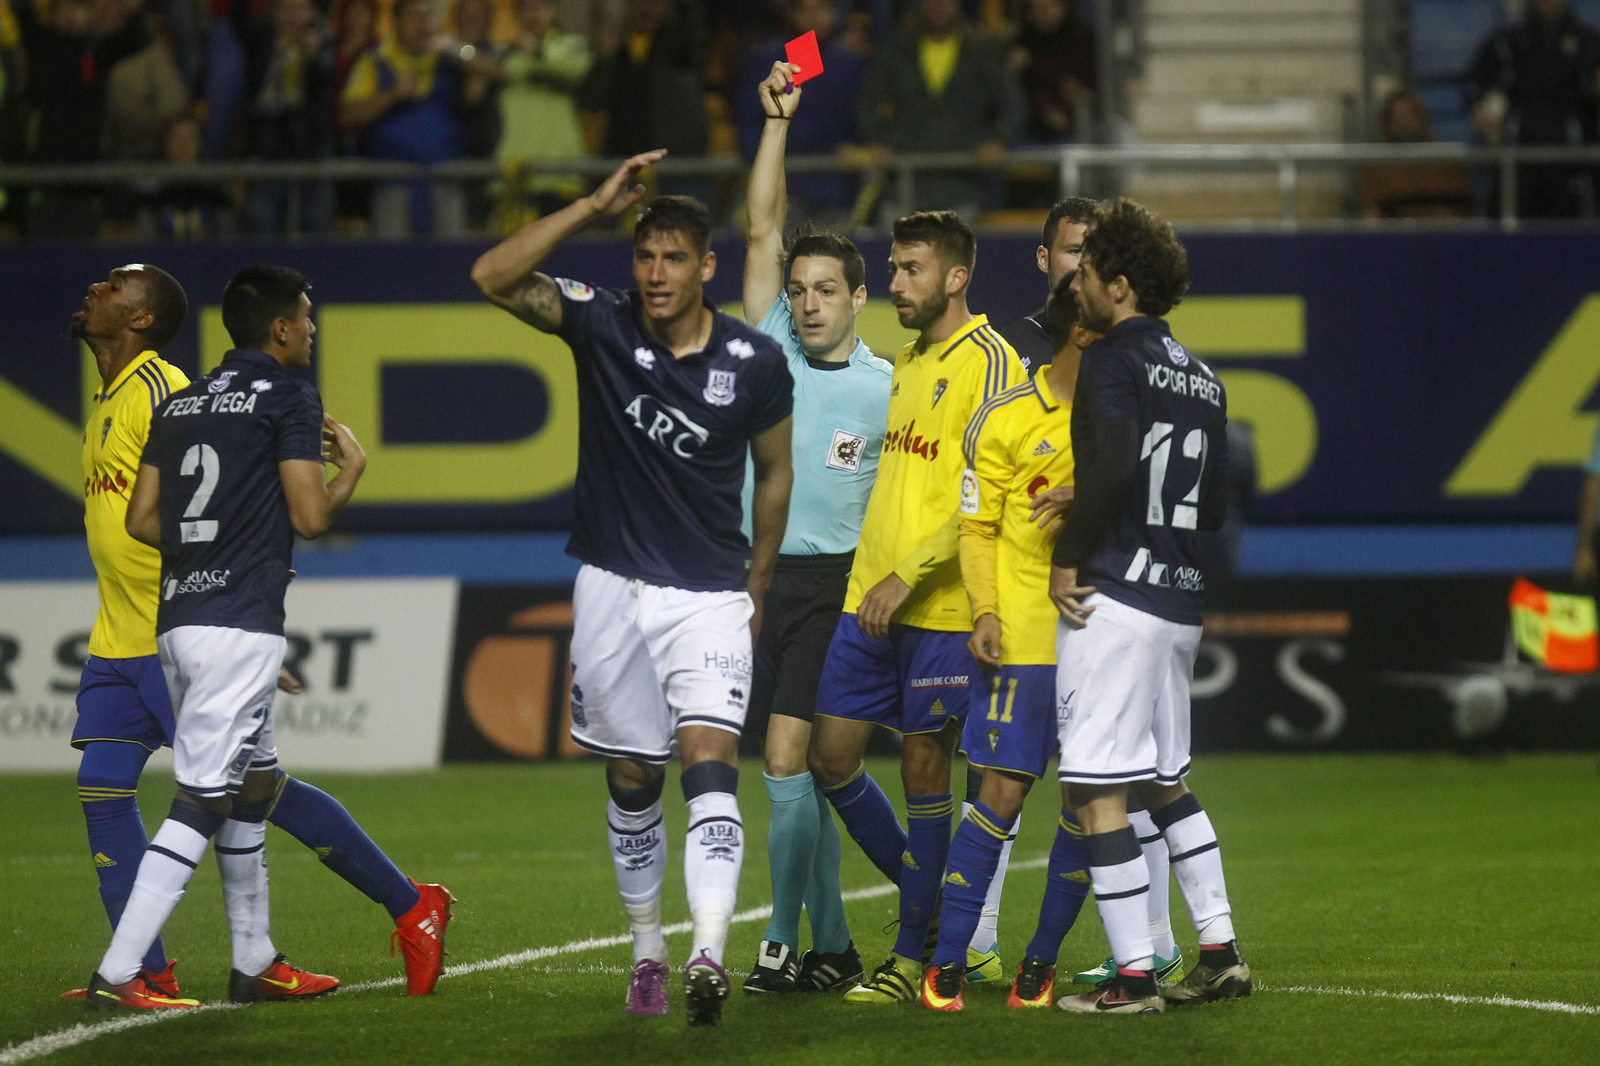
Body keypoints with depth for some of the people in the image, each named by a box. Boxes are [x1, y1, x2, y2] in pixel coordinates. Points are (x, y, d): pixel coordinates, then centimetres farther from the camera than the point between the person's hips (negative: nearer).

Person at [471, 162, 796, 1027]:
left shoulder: (754, 363, -4)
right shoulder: (601, 324, -5)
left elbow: (775, 474, 10)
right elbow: (493, 276, -18)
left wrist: (756, 587, 14)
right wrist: (594, 208, -22)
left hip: (709, 594, -2)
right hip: (612, 588, 2)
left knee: (710, 766, -18)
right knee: (630, 780, 10)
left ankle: (709, 955, -31)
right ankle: (647, 951, 25)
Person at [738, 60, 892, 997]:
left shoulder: (890, 389, 0)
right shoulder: (774, 349, 6)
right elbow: (765, 230, 1)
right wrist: (777, 121, -4)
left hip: (833, 586, -4)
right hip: (751, 577, 4)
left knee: (787, 760, -13)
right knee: (803, 772, 6)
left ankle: (785, 941, -9)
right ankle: (832, 945, 13)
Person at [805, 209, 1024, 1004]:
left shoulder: (988, 363, -10)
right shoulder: (909, 360, 17)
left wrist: (906, 577, -20)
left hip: (941, 609, -8)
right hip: (871, 601, 8)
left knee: (924, 769, -2)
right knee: (830, 757, 5)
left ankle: (914, 957, 7)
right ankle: (930, 903, 22)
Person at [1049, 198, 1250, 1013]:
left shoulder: (1115, 358, -9)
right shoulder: (1200, 374, 15)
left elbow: (1114, 466, -23)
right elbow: (1214, 506, 16)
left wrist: (1067, 557, -13)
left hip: (1116, 599, -9)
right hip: (1180, 599, 9)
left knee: (1095, 790, -5)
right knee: (1166, 781, 19)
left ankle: (1134, 975, -6)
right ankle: (1220, 952, 18)